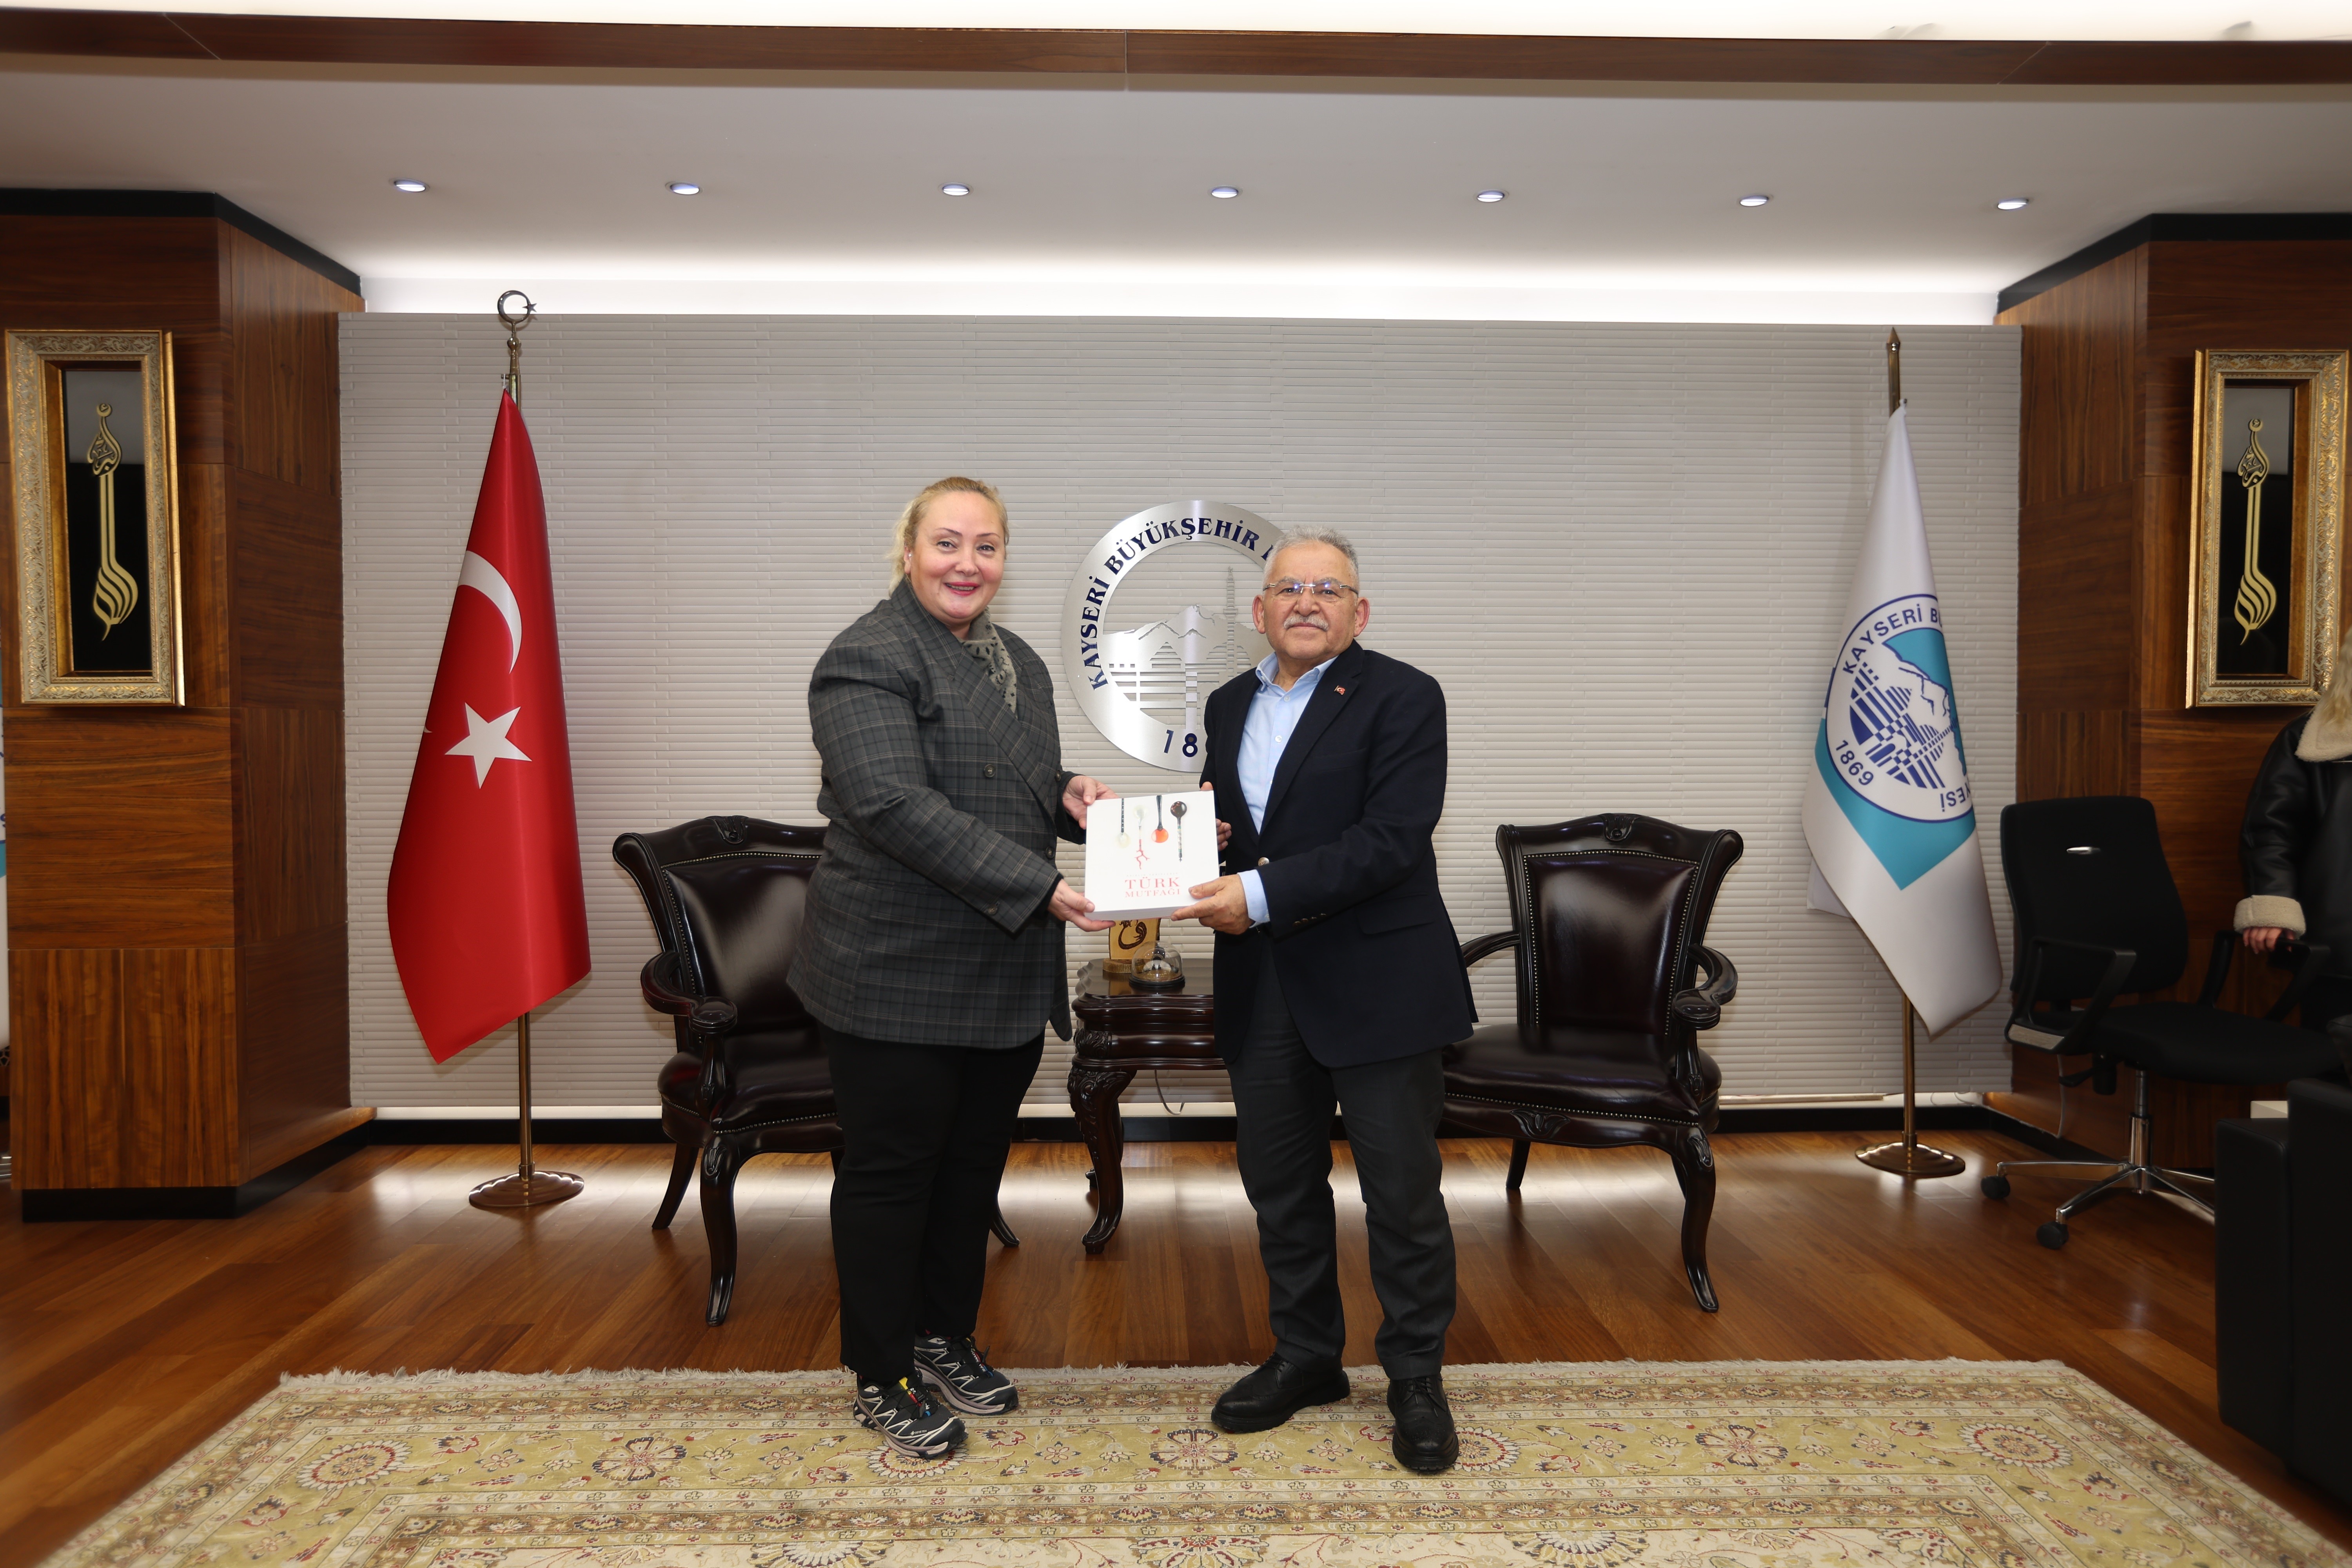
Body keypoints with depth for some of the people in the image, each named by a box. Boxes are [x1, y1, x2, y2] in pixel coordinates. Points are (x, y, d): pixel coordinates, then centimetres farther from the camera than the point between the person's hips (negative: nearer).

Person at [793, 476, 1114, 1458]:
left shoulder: (1020, 664, 13)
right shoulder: (867, 659, -13)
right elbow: (897, 805, -24)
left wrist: (1068, 795, 0)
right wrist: (1038, 887, -28)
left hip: (1006, 974, 8)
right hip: (896, 973, -7)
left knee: (975, 1166, 18)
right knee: (891, 1173, 7)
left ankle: (948, 1341, 37)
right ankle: (881, 1379, 25)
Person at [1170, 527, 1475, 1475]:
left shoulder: (1402, 698, -8)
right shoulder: (1231, 704, 12)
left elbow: (1392, 839, -19)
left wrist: (1263, 892, -24)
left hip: (1378, 981, -6)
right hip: (1263, 987, 6)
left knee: (1402, 1190, 6)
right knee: (1279, 1183, 16)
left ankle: (1416, 1380, 26)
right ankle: (1306, 1358, 36)